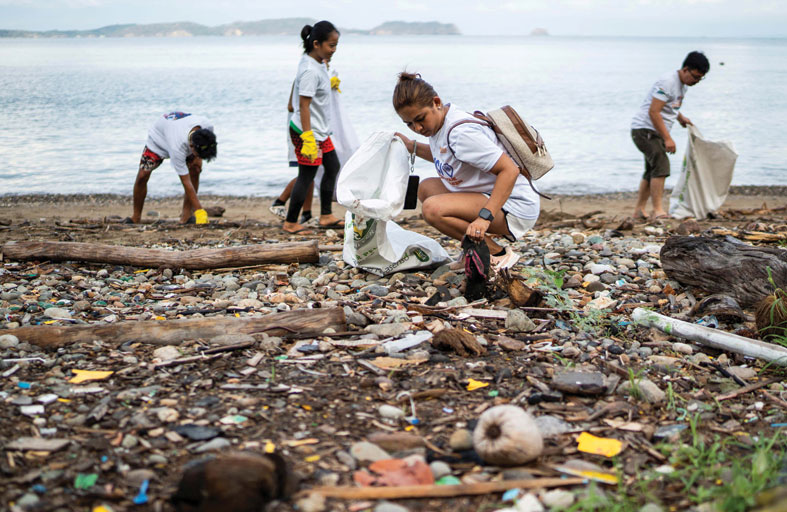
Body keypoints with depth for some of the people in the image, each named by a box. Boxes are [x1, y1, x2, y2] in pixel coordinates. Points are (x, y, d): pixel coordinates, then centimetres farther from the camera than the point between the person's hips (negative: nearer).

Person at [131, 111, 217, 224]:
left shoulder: (208, 126, -36)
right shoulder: (177, 148, -48)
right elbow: (186, 183, -41)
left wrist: (198, 158, -17)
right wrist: (199, 211, -40)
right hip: (159, 138, -4)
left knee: (195, 170, -17)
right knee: (142, 175, -14)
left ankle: (186, 216, -10)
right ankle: (136, 218, 3)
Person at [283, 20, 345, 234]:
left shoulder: (317, 63, 6)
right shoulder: (310, 71, -24)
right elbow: (304, 105, -26)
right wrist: (308, 138, -27)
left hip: (320, 130, 11)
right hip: (308, 131, -11)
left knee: (332, 167, 17)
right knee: (306, 176, -3)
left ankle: (326, 216, 26)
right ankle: (290, 223, 9)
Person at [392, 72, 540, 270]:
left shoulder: (461, 132, -25)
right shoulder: (437, 120, 4)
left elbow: (509, 170, -29)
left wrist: (484, 217, -37)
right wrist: (412, 147, 16)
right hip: (488, 195, 10)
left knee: (432, 209, -25)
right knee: (426, 187, 13)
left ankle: (498, 254, -14)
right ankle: (480, 239, 5)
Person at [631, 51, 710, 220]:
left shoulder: (683, 84, 10)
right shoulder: (667, 82, -21)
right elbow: (653, 112, -26)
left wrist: (680, 117, 11)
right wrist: (667, 138, -26)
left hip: (656, 132, 10)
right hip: (644, 129, -10)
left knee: (652, 171, 14)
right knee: (661, 165, -20)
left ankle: (639, 210, 22)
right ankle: (658, 211, -22)